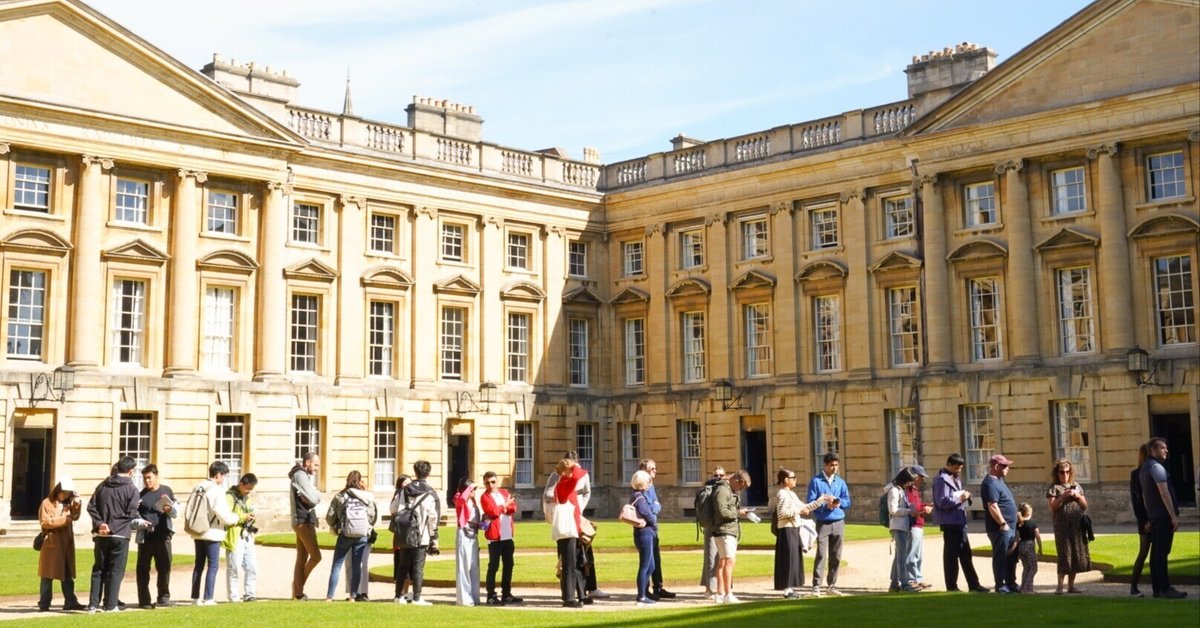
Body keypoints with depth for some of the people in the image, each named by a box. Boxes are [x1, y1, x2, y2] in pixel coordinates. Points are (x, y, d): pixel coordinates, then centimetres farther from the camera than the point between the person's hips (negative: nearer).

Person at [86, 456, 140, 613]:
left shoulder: (103, 486, 8)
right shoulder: (131, 489, -8)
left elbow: (91, 507, 2)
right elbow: (131, 513, -12)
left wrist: (99, 523, -3)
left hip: (101, 535, 4)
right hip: (120, 535, -4)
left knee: (98, 569, 11)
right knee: (115, 571, 3)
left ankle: (93, 604, 10)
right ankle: (110, 605, 3)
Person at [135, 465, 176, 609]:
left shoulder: (166, 491, 7)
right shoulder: (141, 494, 9)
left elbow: (176, 510, 5)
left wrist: (170, 510, -16)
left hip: (162, 535, 0)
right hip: (145, 536, 1)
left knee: (164, 567, 5)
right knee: (143, 568, 2)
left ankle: (164, 597, 17)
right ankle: (144, 600, 9)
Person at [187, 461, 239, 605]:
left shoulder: (197, 488, 6)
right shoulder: (217, 491, -16)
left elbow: (189, 509, 10)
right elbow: (224, 515, -17)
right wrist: (236, 518, 1)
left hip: (198, 533, 7)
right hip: (212, 534, -7)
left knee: (199, 564, 14)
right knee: (213, 565, 0)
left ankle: (195, 597, 17)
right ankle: (208, 598, -2)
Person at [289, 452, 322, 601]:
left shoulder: (304, 475, 19)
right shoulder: (301, 475, -12)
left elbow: (315, 498, 14)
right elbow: (314, 499, -18)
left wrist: (314, 496, -6)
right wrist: (317, 494, 2)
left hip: (303, 522, 10)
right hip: (304, 521, -10)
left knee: (302, 558, 10)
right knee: (315, 556, -11)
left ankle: (297, 592, 11)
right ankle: (297, 590, -4)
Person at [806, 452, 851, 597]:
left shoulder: (840, 482, 11)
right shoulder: (816, 481, -1)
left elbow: (847, 502, 10)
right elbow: (811, 502, -5)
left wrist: (839, 502, -10)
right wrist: (826, 505, -18)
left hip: (839, 523, 4)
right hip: (823, 523, -4)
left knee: (836, 556, 6)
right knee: (821, 555, -10)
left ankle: (832, 585, 15)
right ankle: (816, 586, -8)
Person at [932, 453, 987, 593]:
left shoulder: (955, 479, 17)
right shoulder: (942, 480, -13)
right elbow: (942, 502, -20)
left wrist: (965, 497, 4)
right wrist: (960, 499, -18)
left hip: (960, 522, 10)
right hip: (950, 523, -10)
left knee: (965, 554, 12)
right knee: (951, 555, -2)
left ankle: (973, 584, 18)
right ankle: (951, 587, 4)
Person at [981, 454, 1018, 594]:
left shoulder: (998, 480, 16)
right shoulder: (990, 483, -17)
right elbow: (992, 506, -24)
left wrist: (1013, 521, 21)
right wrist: (1003, 524, -22)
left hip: (1010, 527, 10)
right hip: (1000, 529, -10)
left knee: (1011, 557, 16)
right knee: (1000, 557, -3)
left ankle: (1011, 583, 25)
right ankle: (1000, 586, 3)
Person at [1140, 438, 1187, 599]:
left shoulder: (1145, 468, 18)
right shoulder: (1157, 467, -12)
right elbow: (1164, 493, -18)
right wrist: (1174, 516, -18)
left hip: (1153, 517, 10)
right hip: (1164, 515, -10)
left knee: (1156, 552, 9)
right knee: (1162, 552, -9)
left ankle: (1157, 588, 11)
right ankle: (1165, 588, -9)